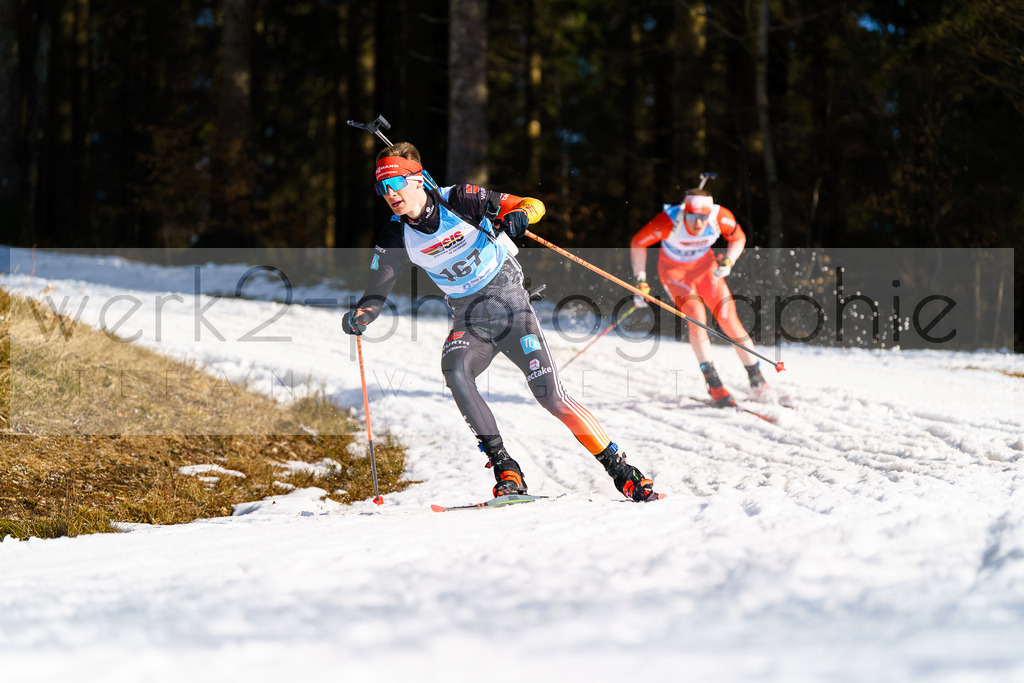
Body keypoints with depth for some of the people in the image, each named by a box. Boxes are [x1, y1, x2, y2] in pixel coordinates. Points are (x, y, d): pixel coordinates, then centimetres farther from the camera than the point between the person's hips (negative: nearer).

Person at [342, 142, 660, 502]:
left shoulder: (459, 200, -16)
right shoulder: (395, 236, -6)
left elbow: (533, 205, -11)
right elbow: (377, 290, 1)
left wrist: (518, 215, -35)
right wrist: (358, 316, -20)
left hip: (510, 304, -3)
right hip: (468, 320, 3)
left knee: (550, 395, -12)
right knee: (455, 372, -28)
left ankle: (619, 467, 0)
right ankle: (505, 470, -22)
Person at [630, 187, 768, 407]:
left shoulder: (720, 217, -27)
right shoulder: (669, 222, -34)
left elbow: (738, 238, -4)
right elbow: (638, 243, -17)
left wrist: (727, 262, -21)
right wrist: (641, 281, -19)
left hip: (704, 265, 2)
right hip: (674, 270, -2)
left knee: (728, 318, -9)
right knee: (696, 315, -23)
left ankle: (756, 378, 3)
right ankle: (714, 384, -21)